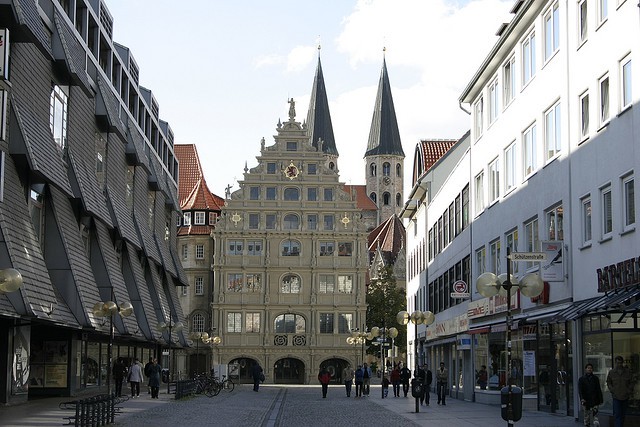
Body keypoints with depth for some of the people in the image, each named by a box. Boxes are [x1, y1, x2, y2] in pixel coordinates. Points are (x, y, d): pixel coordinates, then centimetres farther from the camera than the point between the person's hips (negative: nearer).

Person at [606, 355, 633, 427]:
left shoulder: (627, 372, 1)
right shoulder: (611, 372, 0)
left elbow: (631, 383, 7)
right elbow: (608, 383, 12)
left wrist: (629, 391, -4)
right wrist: (612, 390, 0)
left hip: (625, 396, 2)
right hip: (616, 396, -2)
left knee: (623, 414, 11)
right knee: (617, 414, -10)